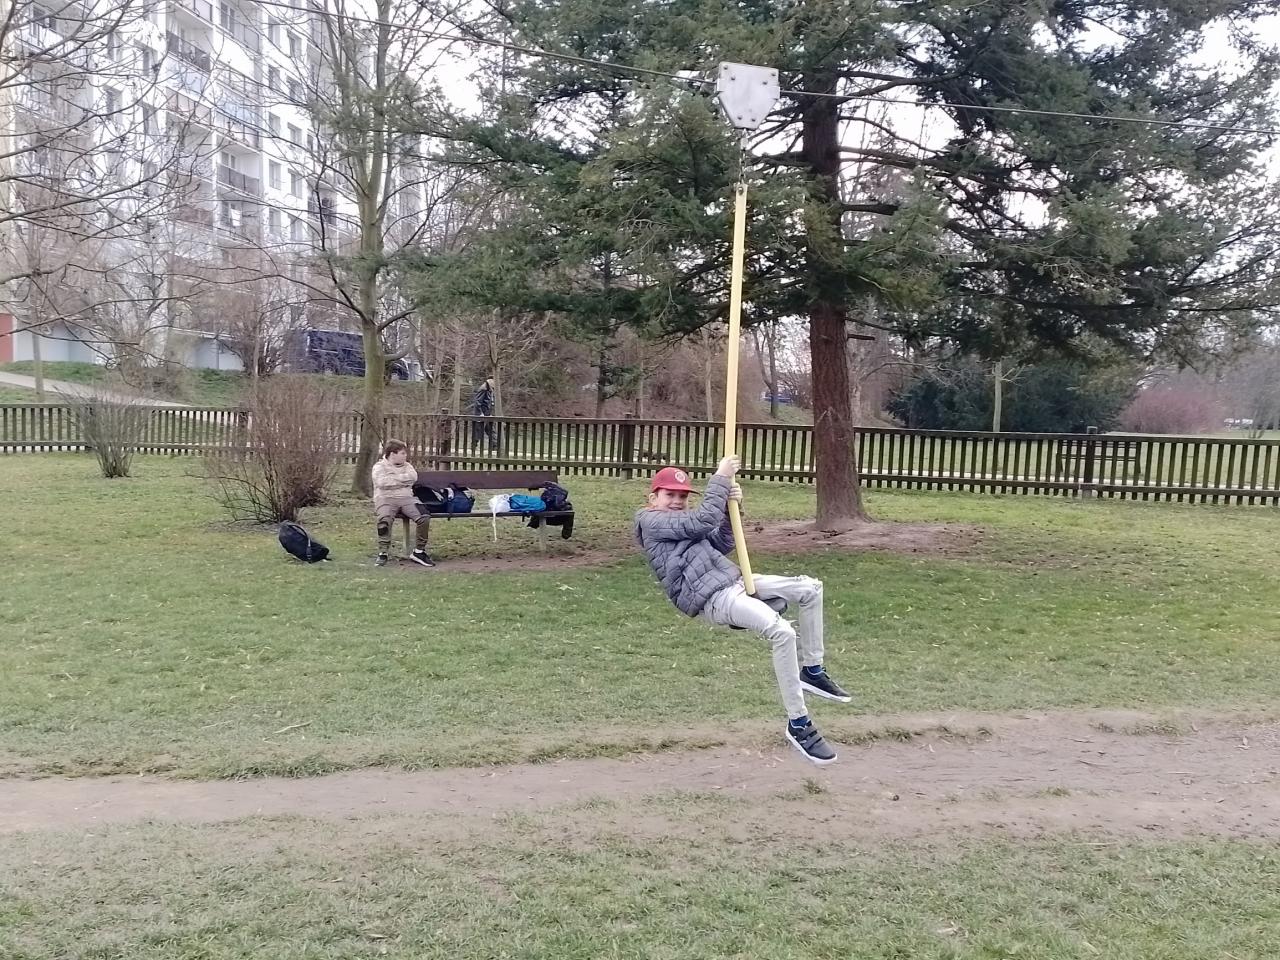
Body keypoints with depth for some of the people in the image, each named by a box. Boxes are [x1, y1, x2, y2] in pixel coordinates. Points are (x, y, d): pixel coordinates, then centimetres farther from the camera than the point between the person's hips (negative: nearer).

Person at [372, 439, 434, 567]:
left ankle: (419, 551, -14)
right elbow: (382, 482, -10)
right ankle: (382, 553, -26)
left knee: (424, 517, -25)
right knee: (385, 519, -38)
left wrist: (394, 478, -3)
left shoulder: (406, 465, 23)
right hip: (386, 499, -3)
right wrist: (403, 480, -2)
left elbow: (413, 477, 1)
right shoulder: (379, 466, 11)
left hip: (406, 499, 4)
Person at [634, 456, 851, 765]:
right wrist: (720, 478, -4)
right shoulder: (651, 521, -3)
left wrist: (731, 508, 5)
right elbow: (704, 520, -13)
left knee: (810, 588, 8)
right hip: (712, 598, -10)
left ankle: (811, 671, 14)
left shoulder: (683, 525, 26)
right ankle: (798, 726, -17)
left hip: (735, 582, 10)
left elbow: (721, 545, 19)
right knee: (782, 632, -27)